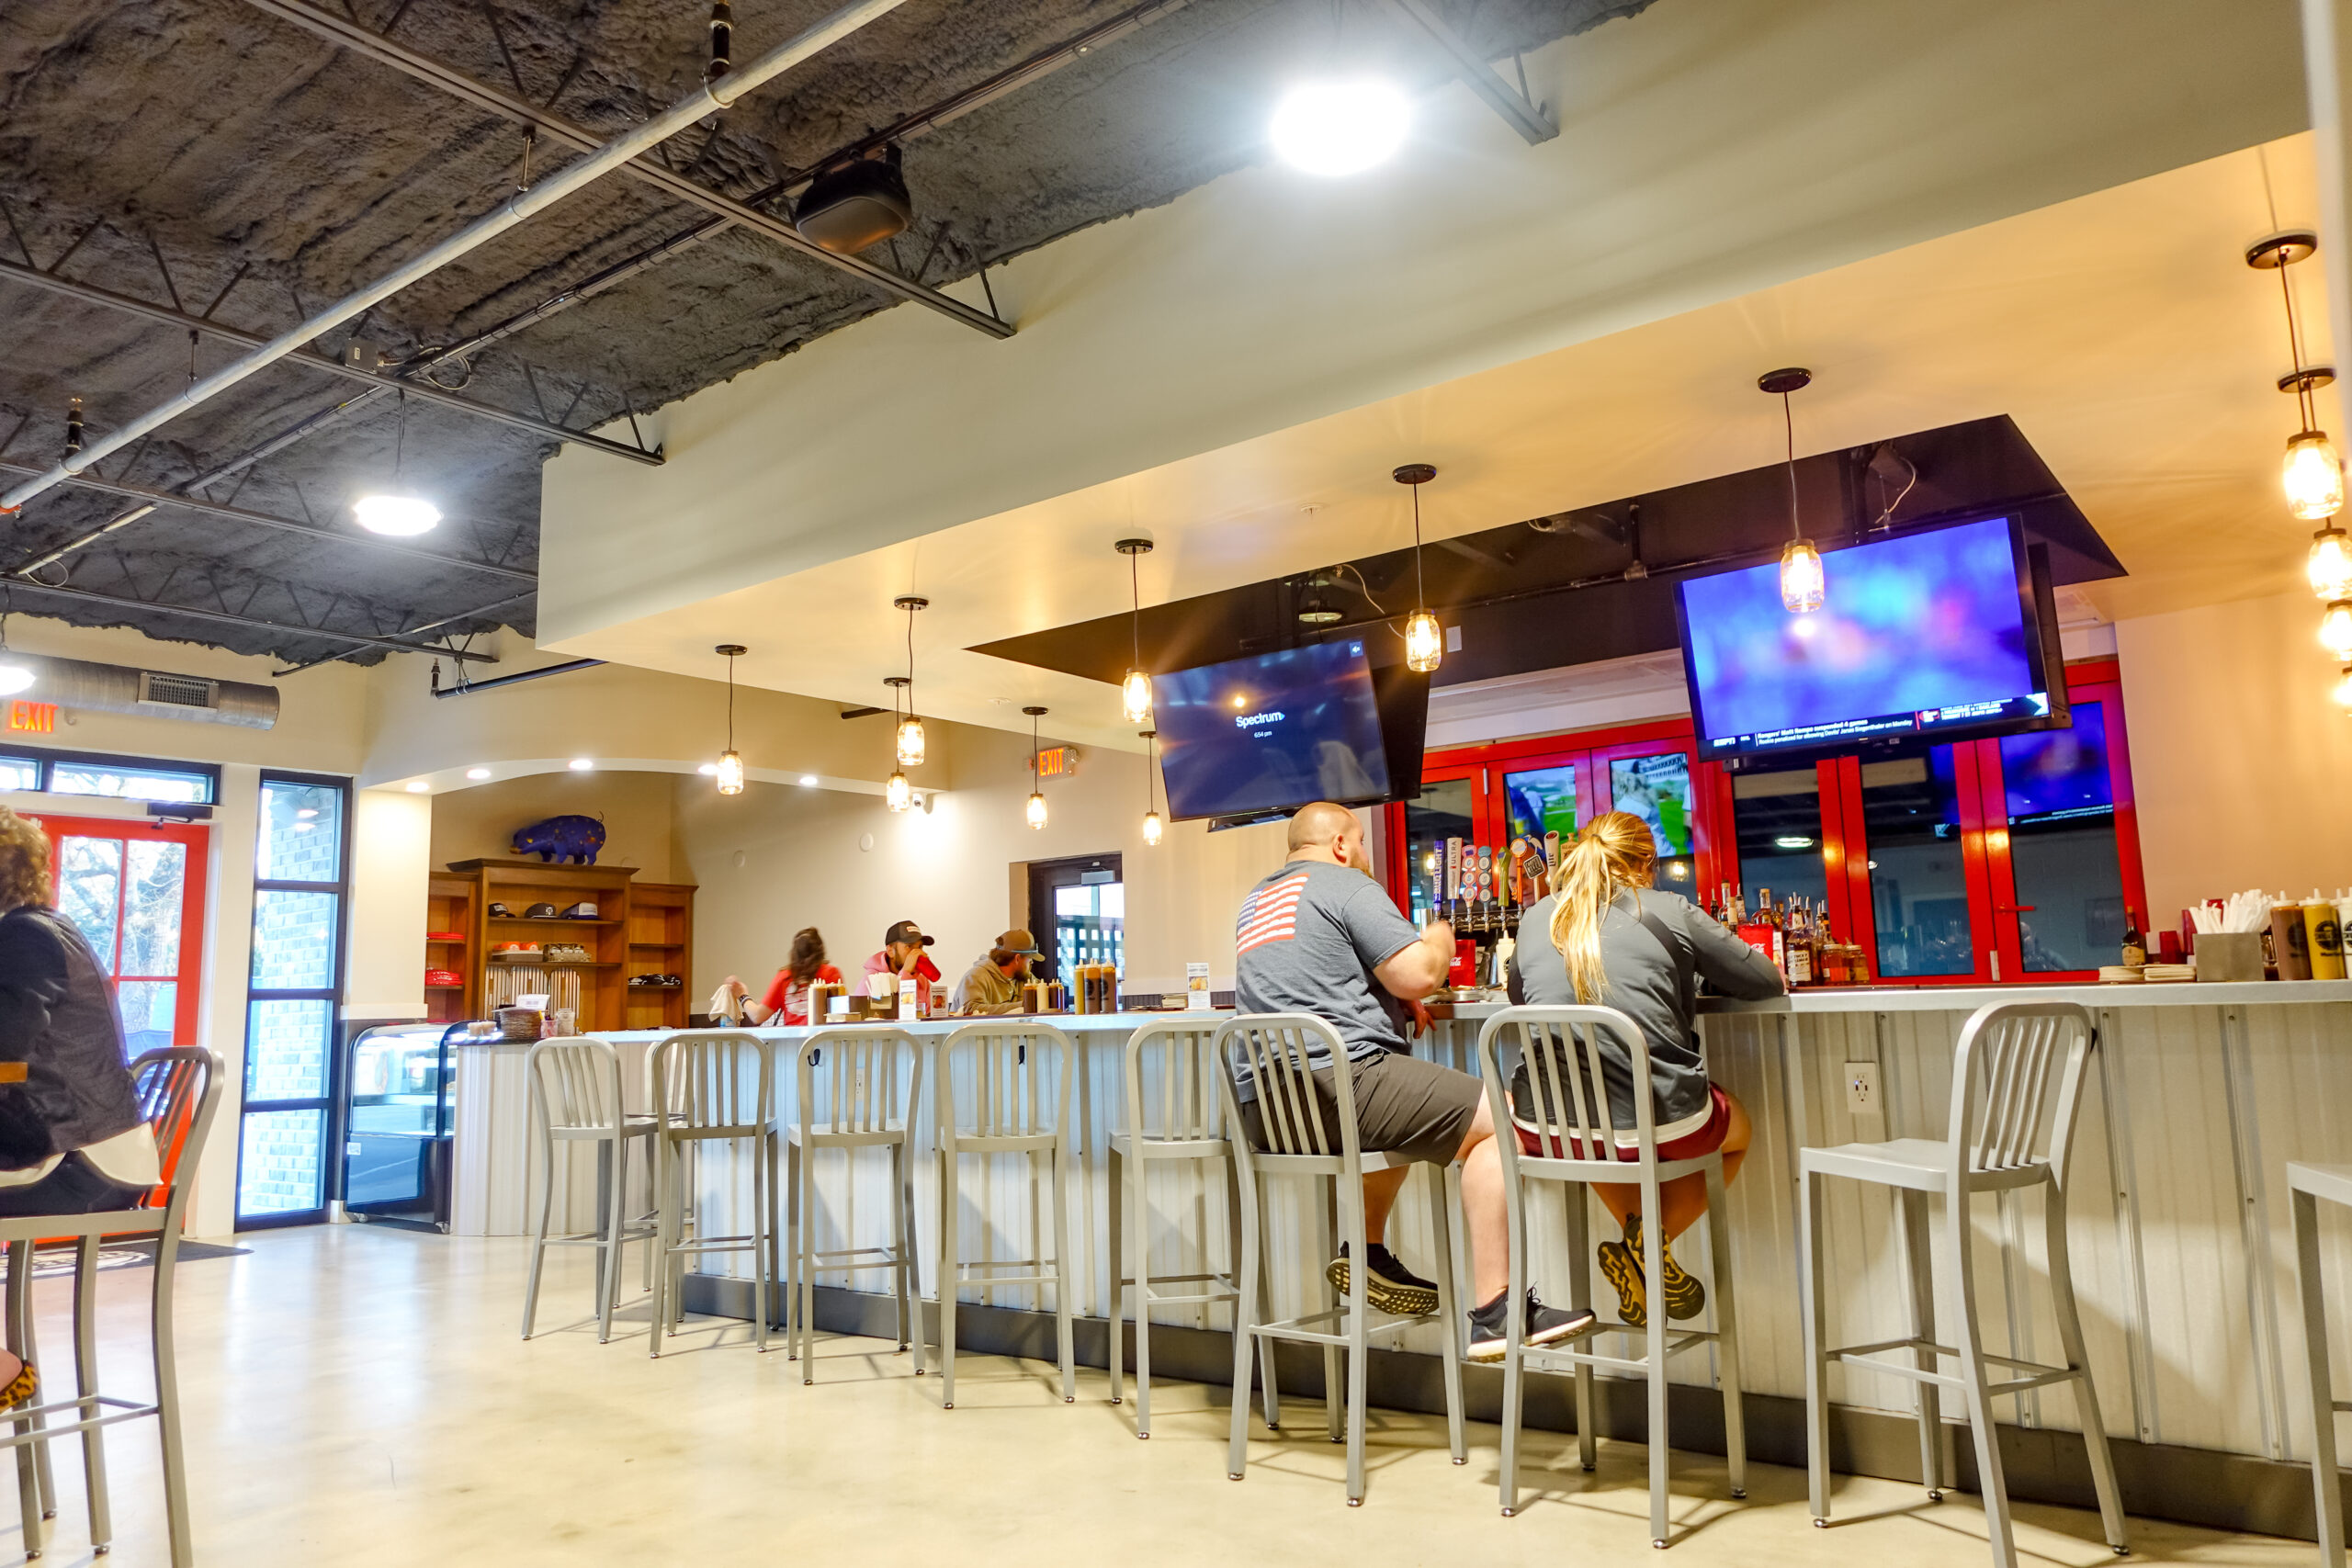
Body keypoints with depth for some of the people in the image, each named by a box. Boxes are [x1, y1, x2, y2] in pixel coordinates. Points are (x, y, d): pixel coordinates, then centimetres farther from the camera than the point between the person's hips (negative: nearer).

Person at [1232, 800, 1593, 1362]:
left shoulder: (1257, 899, 24)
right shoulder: (1346, 886, -2)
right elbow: (1418, 975, -9)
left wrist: (1398, 997, 27)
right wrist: (1440, 941, 13)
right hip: (1331, 1079, -9)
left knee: (1401, 1105, 34)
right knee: (1498, 1120, -6)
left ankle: (1368, 1251, 24)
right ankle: (1493, 1314, -12)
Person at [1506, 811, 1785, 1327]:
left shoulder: (1536, 918, 9)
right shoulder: (1671, 912, 0)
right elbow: (1767, 982, 10)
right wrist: (1680, 973, 28)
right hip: (1658, 1123, -3)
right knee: (1738, 1128, 30)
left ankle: (1638, 1234, 20)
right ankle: (1652, 1242, 9)